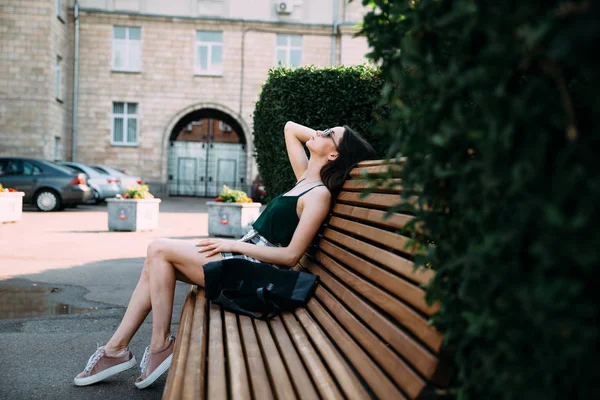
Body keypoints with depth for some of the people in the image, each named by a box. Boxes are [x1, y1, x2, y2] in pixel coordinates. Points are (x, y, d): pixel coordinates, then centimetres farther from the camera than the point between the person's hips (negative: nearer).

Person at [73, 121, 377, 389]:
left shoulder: (319, 194, -14)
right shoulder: (306, 176, 9)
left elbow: (290, 255, -19)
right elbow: (290, 128, 23)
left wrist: (233, 244, -14)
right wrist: (323, 135, 11)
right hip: (242, 257, 9)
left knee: (160, 249, -11)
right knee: (156, 261, 1)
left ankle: (160, 344, -3)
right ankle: (116, 348, 5)